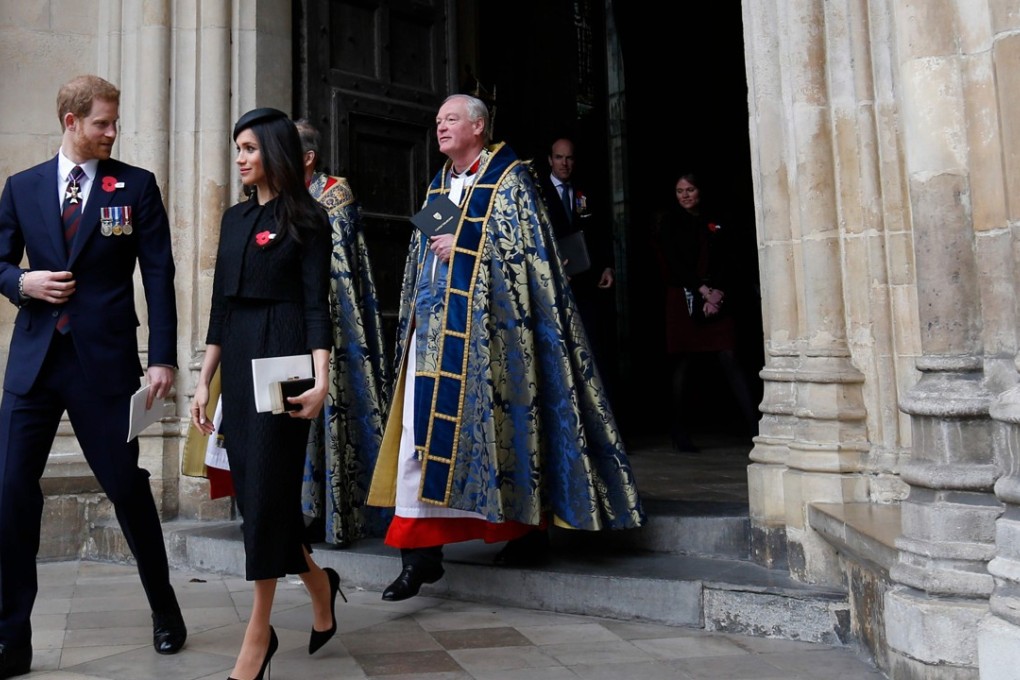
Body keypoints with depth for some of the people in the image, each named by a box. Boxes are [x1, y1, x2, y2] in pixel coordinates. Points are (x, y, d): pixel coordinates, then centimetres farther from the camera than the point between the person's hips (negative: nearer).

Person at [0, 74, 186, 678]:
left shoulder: (136, 185, 3)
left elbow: (159, 274, -2)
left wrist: (163, 357, -9)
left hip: (104, 361, -2)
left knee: (129, 488, 5)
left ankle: (165, 610, 27)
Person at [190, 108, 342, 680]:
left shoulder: (306, 219, -2)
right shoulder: (236, 217, 16)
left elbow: (316, 303, -9)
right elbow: (221, 303, 15)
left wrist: (322, 380, -20)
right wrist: (204, 381, 12)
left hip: (283, 356, -7)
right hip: (237, 359, 7)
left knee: (268, 486, -4)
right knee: (252, 485, 7)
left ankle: (260, 632, 7)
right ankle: (318, 582, 28)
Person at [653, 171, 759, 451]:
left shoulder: (715, 221, 14)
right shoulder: (670, 223, 6)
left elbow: (728, 260, 8)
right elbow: (674, 262, -4)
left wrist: (717, 293, -7)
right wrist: (702, 290, -12)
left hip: (718, 299, 2)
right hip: (684, 299, -2)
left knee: (729, 359, -5)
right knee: (682, 363, -2)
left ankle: (754, 425, -7)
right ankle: (680, 433, 4)